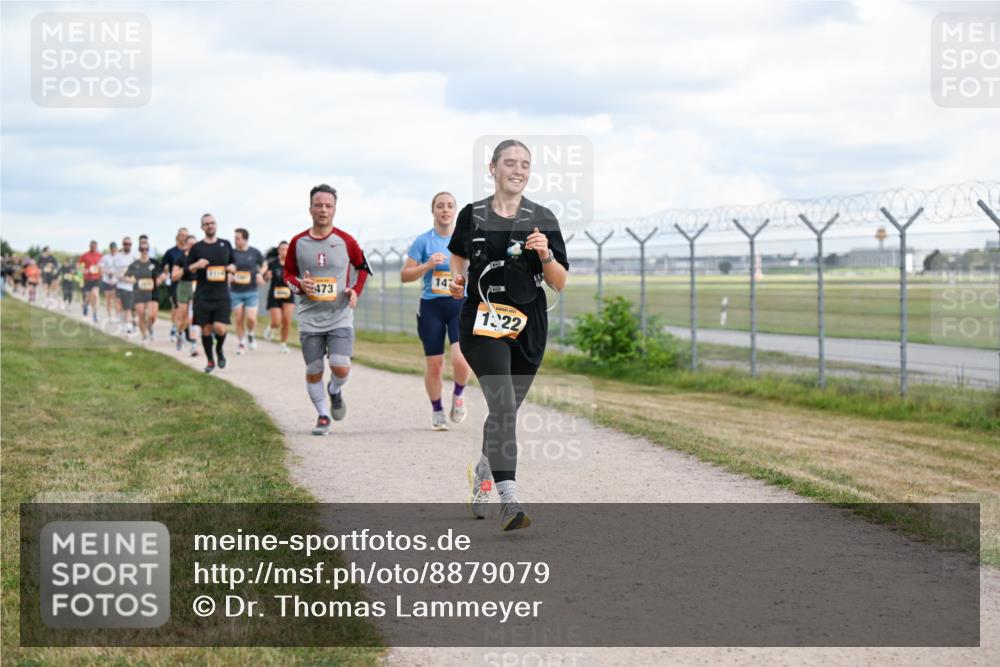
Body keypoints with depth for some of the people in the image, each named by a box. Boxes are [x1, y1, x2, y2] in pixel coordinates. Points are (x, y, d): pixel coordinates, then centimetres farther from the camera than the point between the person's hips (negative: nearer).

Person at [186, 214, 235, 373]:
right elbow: (188, 269, 6)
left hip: (222, 295, 0)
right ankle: (210, 361, 20)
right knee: (206, 328, 3)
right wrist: (197, 265, -14)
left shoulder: (226, 245, 8)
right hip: (203, 295, 0)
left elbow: (234, 264, 19)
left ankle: (219, 350, 18)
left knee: (220, 328, -13)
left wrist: (232, 267, -4)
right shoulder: (197, 247, 4)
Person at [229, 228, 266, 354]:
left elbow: (263, 266, 14)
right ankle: (241, 343, 21)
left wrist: (260, 274, -4)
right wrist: (229, 277, -13)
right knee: (239, 319, 4)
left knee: (251, 318, -11)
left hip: (251, 291, -1)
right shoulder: (231, 253, -2)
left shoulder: (255, 252, -1)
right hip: (235, 292, 1)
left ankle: (250, 335, 20)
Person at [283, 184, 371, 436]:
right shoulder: (298, 242, 0)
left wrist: (356, 291, -3)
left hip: (340, 317, -1)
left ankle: (335, 392, 20)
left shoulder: (346, 241, -2)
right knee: (313, 371, 3)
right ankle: (323, 415, 22)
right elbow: (287, 273, 12)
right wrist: (299, 285, -10)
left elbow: (362, 267, 13)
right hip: (309, 318, 1)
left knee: (341, 367, -15)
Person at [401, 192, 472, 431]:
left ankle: (458, 395, 13)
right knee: (434, 365, 1)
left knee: (461, 359, -19)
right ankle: (437, 411, 23)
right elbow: (404, 275, 0)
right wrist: (427, 265, -15)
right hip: (431, 306, 0)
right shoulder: (423, 241, 0)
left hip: (461, 305, 0)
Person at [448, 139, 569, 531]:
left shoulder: (542, 219, 3)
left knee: (506, 410, 13)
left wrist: (545, 254, -17)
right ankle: (509, 501, -28)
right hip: (483, 322, -2)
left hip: (528, 327, 2)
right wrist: (457, 280, 2)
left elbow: (560, 284, 2)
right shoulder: (473, 216, 3)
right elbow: (458, 254, 23)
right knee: (503, 404, -20)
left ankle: (482, 473, 43)